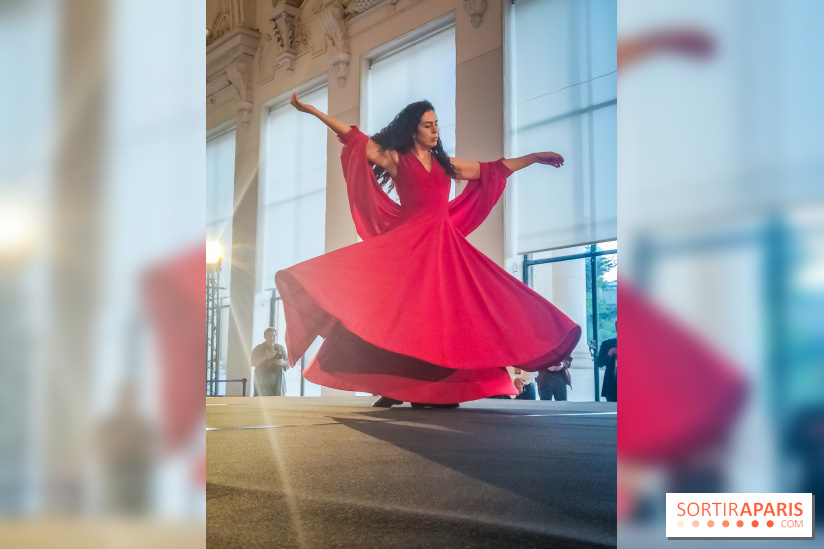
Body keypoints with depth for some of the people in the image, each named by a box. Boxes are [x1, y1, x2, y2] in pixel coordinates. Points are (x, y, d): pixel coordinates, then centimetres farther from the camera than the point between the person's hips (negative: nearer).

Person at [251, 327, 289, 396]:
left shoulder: (281, 348, 12)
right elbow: (253, 362, -8)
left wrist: (282, 362, -12)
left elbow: (288, 364, 11)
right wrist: (266, 356, -20)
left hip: (277, 383, 2)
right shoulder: (258, 349, 5)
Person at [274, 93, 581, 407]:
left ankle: (443, 390, -1)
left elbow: (494, 170, 23)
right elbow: (356, 139, 4)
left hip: (444, 245, 4)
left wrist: (536, 157, 25)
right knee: (406, 312, -13)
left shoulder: (445, 165, 18)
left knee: (445, 313, -3)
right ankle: (395, 388, -9)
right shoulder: (396, 160, 8)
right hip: (409, 241, -4)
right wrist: (313, 111, 0)